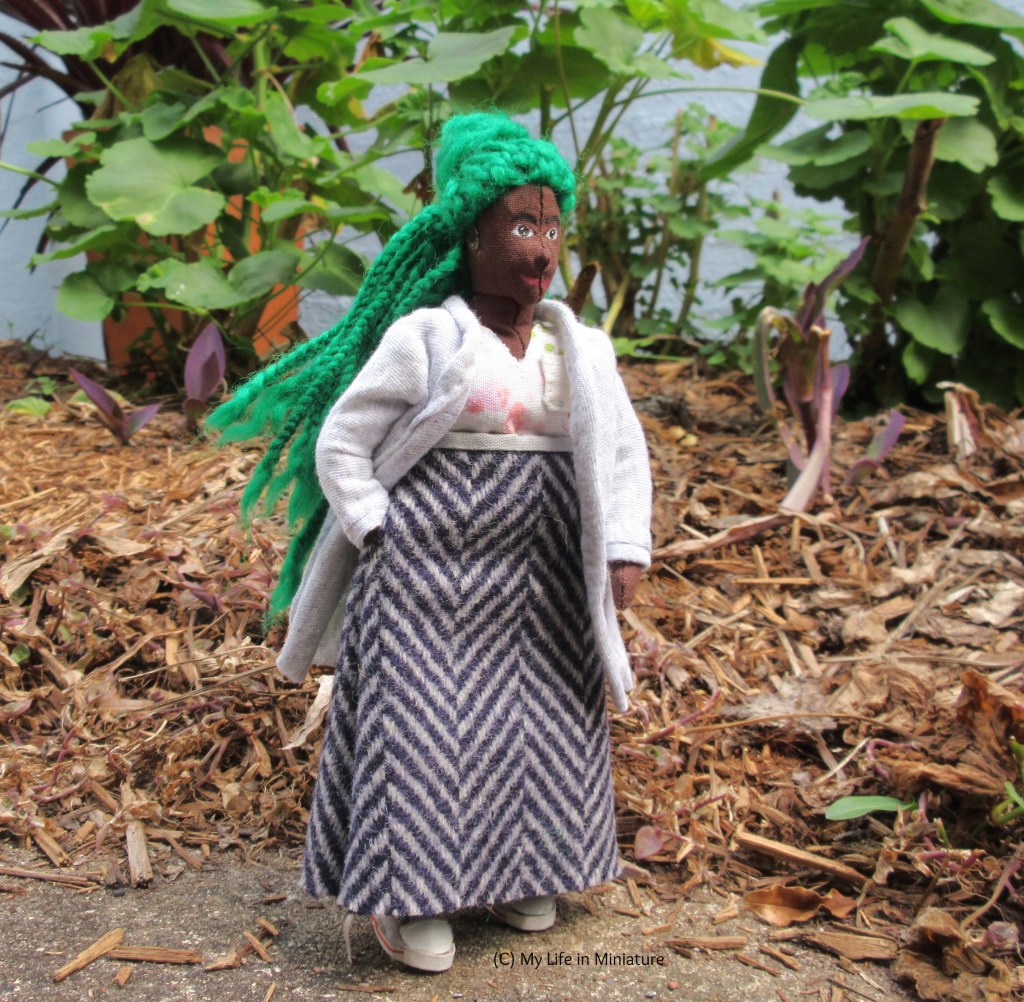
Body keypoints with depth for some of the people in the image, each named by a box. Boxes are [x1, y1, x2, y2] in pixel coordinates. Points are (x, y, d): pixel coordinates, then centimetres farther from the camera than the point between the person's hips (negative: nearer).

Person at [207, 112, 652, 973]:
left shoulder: (579, 348, 7)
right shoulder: (423, 337, -7)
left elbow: (623, 452, 6)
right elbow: (340, 444, -5)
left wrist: (627, 550, -5)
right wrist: (382, 538, -9)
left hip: (540, 576, 5)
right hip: (432, 568, -5)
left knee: (539, 719, 12)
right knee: (424, 719, 0)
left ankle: (512, 870, 32)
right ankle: (406, 896, 15)